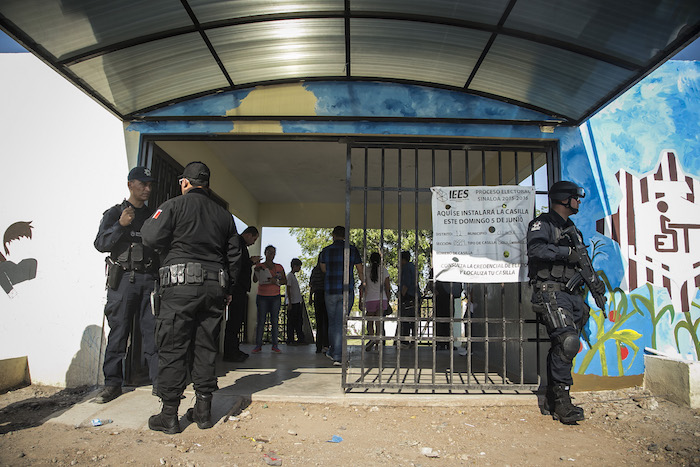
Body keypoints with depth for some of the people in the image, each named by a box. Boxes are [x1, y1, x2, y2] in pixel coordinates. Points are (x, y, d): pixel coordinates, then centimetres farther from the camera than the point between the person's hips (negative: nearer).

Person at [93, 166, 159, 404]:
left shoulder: (153, 216, 18)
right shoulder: (114, 213, 8)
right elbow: (100, 244, -3)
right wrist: (120, 225, -16)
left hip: (149, 279, 2)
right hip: (123, 279, -2)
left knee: (152, 332, 0)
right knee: (118, 332, 1)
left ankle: (159, 382, 3)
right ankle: (113, 384, 12)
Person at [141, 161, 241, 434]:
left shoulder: (174, 205, 0)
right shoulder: (224, 215, 15)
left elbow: (151, 238, -9)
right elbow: (235, 255, 14)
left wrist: (147, 224, 13)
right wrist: (227, 288, 20)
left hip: (180, 286, -4)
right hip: (215, 288, 5)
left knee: (172, 349, 2)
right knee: (206, 348, 10)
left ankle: (169, 414, 6)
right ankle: (203, 410, 17)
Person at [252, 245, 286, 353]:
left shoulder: (279, 267, 12)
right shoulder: (259, 266, 8)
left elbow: (285, 281, 10)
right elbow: (255, 280, 1)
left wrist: (276, 281, -10)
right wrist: (256, 270, -17)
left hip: (275, 297, 1)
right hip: (262, 296, -1)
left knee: (275, 321, -2)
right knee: (261, 321, -5)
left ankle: (275, 345, 1)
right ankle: (258, 345, 0)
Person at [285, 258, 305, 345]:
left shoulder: (294, 276, 18)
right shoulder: (289, 276, -10)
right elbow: (288, 290, -15)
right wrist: (290, 302, -18)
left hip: (297, 302, 10)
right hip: (292, 303, -10)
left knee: (299, 321, 12)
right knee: (291, 321, -4)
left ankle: (301, 339, 17)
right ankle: (290, 340, 0)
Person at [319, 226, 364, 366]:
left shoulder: (325, 251, 1)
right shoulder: (352, 250, -1)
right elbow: (360, 269, 7)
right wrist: (362, 282, 23)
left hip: (330, 290, 1)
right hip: (347, 291, -1)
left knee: (332, 322, 16)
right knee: (340, 323, 1)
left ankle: (333, 351, 29)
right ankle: (337, 356, -3)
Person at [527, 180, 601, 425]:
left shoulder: (572, 228, 24)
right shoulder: (542, 224, -2)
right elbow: (536, 249, -22)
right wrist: (566, 252, -17)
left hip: (572, 293, 8)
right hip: (551, 292, -8)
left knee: (563, 347, 7)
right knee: (566, 342, -19)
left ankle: (552, 402, 16)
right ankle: (562, 401, -10)